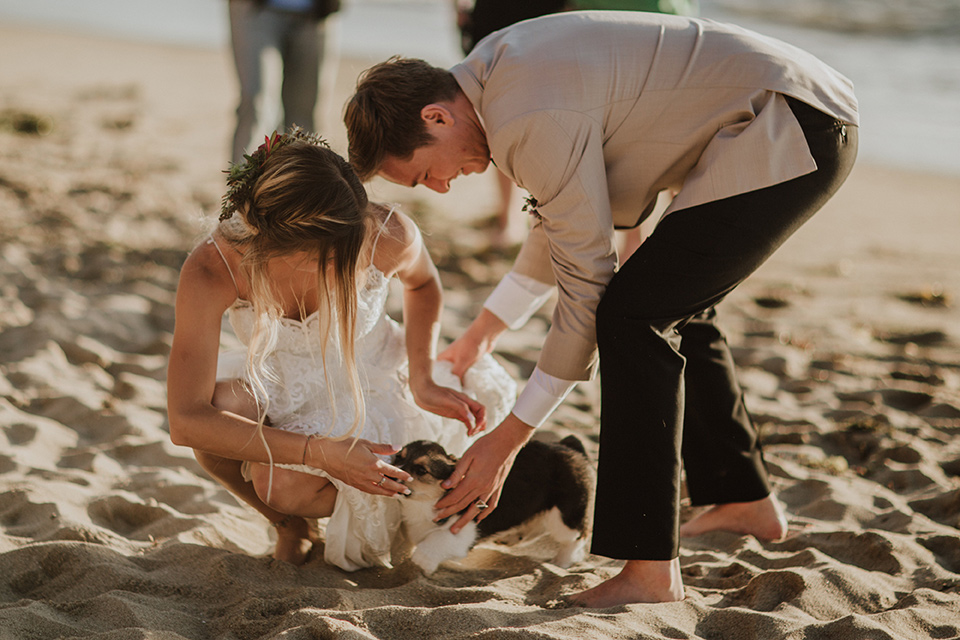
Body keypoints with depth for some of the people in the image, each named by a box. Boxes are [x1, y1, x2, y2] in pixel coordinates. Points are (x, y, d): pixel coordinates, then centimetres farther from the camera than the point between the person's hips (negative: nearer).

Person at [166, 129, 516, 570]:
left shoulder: (388, 235, -29)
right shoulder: (210, 271, -32)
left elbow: (422, 283, 0)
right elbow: (186, 422, -34)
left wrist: (422, 382, -11)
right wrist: (321, 453, -38)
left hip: (368, 384, -1)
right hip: (280, 389, 2)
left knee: (282, 482, -31)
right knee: (221, 408, -34)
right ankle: (291, 527, -3)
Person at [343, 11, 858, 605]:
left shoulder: (533, 120, -23)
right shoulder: (498, 69, 9)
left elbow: (586, 283, -17)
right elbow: (563, 221, 24)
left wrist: (507, 439, -11)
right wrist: (484, 332, 29)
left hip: (793, 128, -11)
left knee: (634, 313, -15)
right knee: (676, 308, 22)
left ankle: (650, 567, -13)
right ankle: (747, 500, 38)